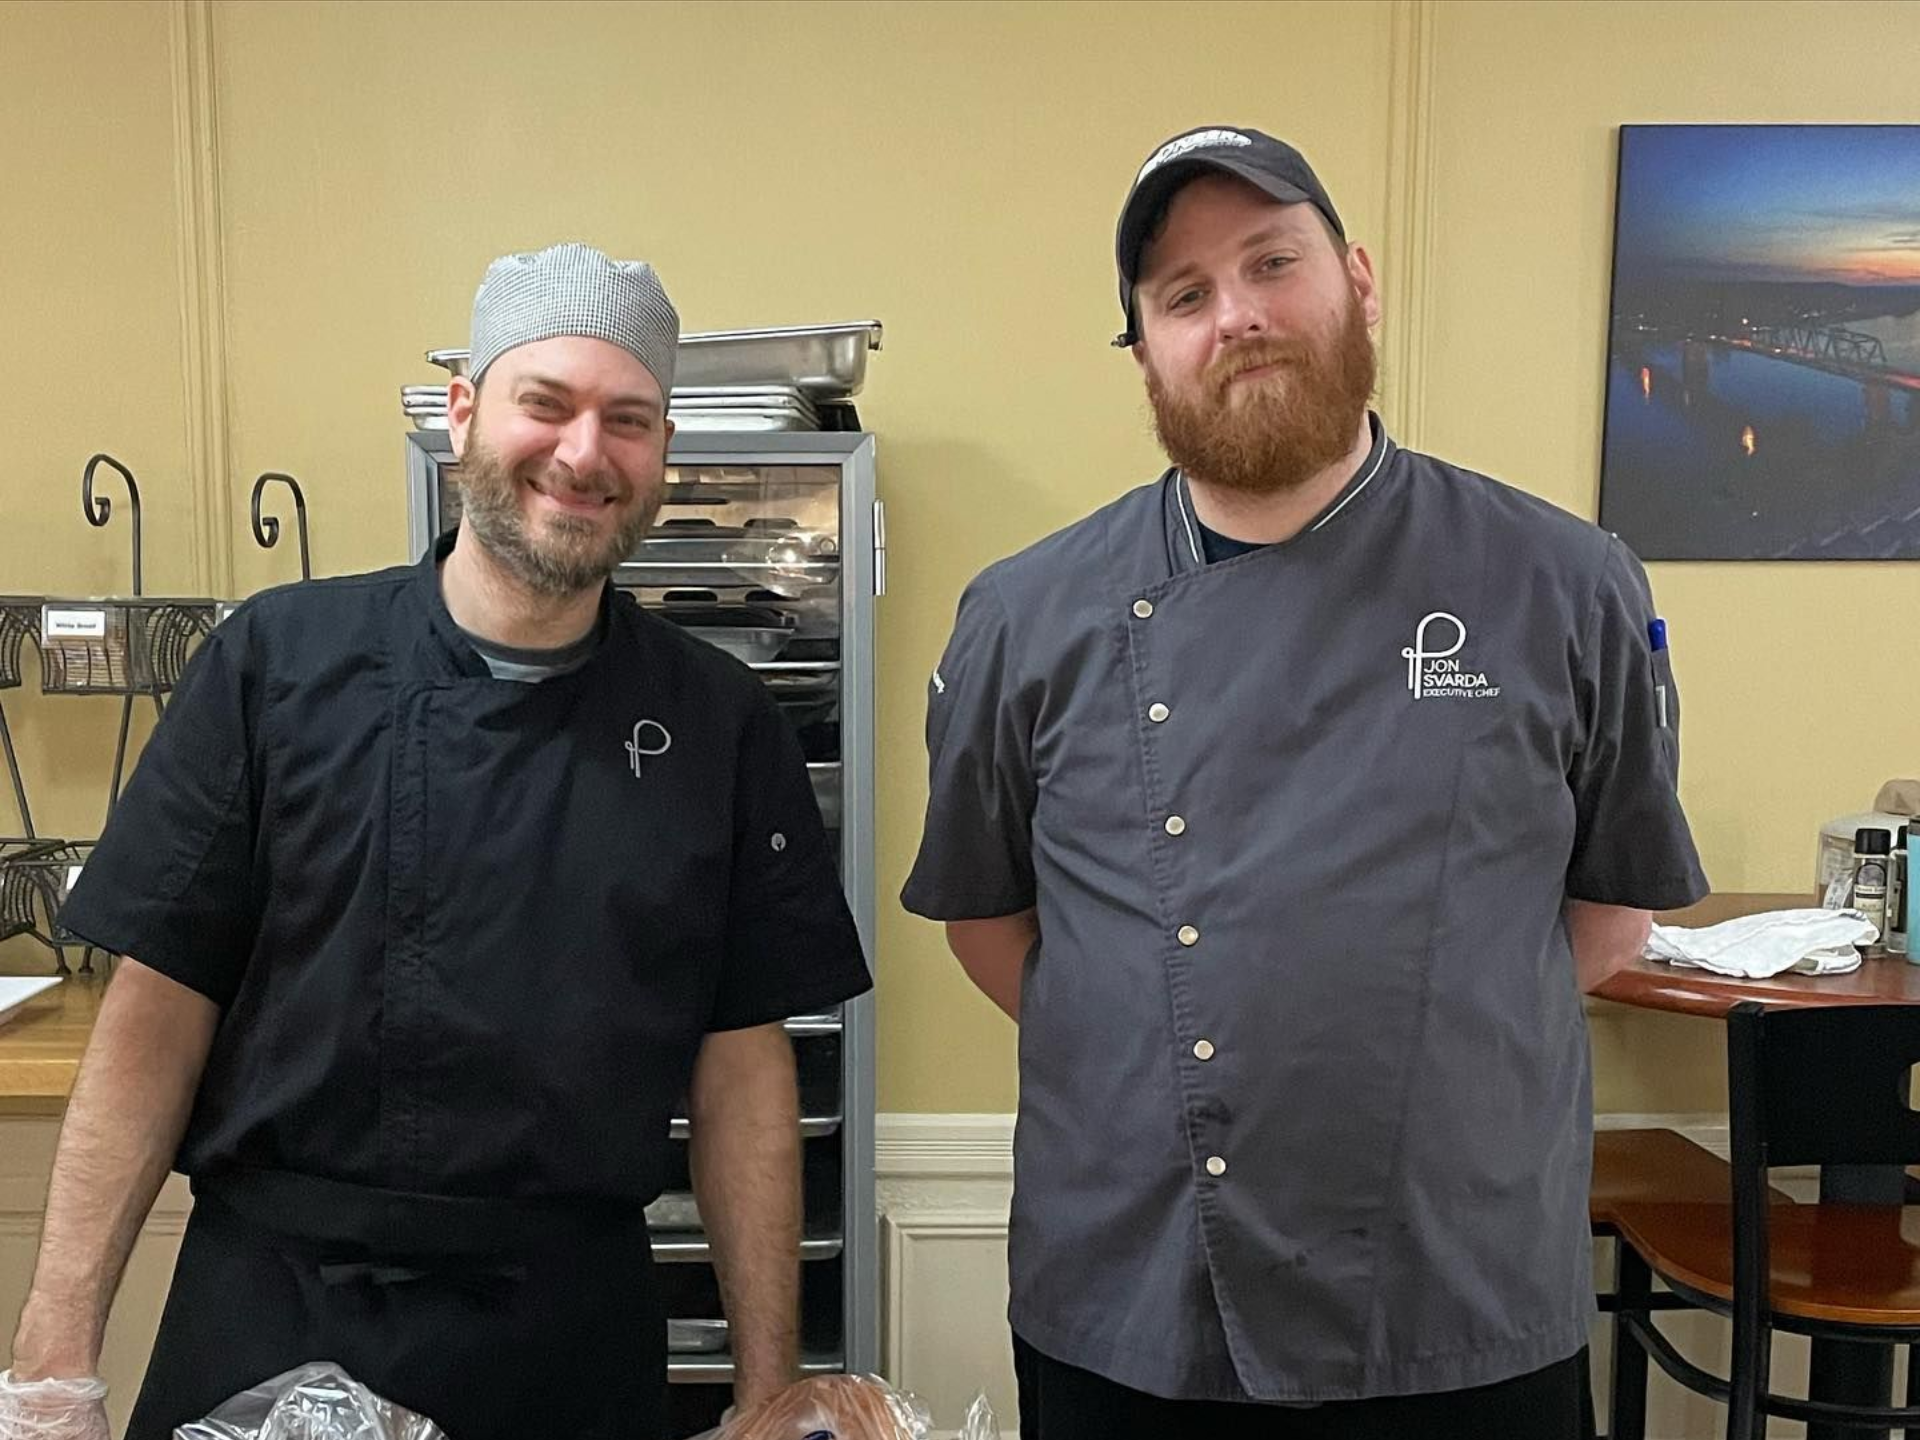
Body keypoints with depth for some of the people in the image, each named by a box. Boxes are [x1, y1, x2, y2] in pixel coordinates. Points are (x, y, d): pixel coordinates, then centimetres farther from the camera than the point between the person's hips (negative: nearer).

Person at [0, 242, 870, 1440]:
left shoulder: (720, 724, -4)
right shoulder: (279, 662, -6)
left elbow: (742, 1064, -1)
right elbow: (158, 1015, -3)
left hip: (574, 1336, 1)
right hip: (266, 1310, 0)